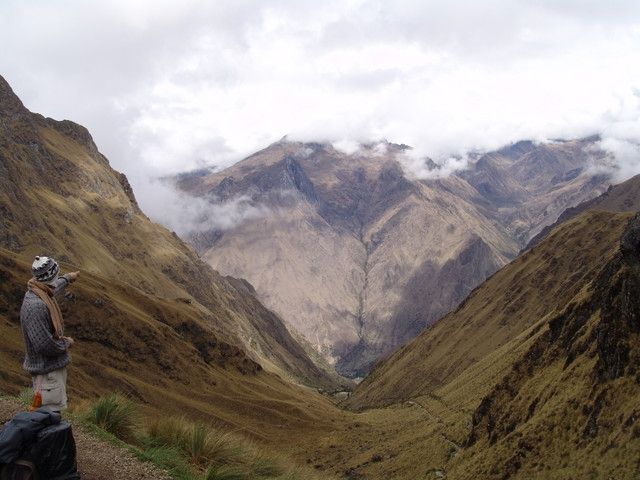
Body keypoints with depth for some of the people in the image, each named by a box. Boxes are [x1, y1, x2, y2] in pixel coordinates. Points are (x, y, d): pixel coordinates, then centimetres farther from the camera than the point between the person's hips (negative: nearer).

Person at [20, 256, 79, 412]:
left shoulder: (40, 294, 1)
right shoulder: (36, 306, -29)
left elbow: (53, 288, 29)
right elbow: (44, 345, -31)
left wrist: (67, 278, 47)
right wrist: (66, 343, -13)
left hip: (55, 366, 10)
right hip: (47, 371, -10)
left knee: (55, 410, 21)